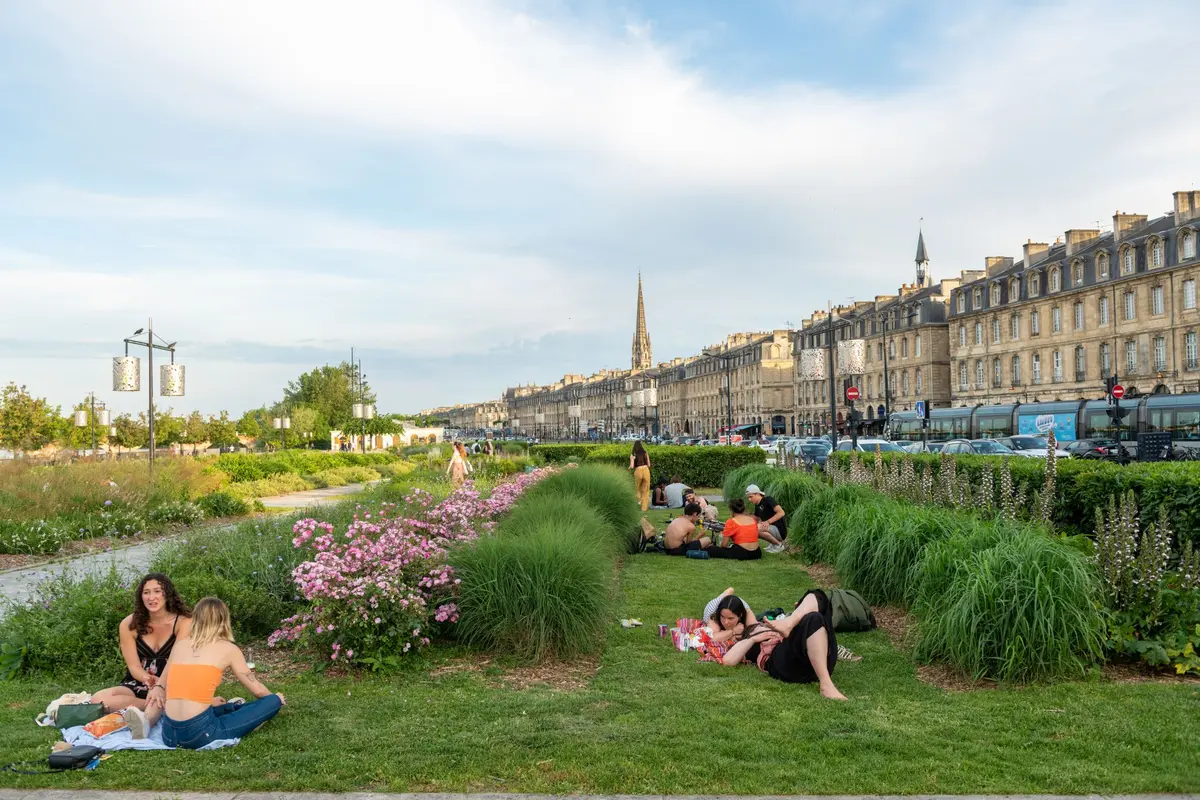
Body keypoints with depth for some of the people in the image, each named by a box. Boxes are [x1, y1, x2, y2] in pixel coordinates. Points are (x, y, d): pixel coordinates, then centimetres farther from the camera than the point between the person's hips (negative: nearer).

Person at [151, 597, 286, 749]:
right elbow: (257, 690, 15)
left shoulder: (180, 646, 16)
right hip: (200, 734, -5)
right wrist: (275, 699, 33)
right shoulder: (228, 648, 5)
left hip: (170, 735, 6)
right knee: (273, 701, 5)